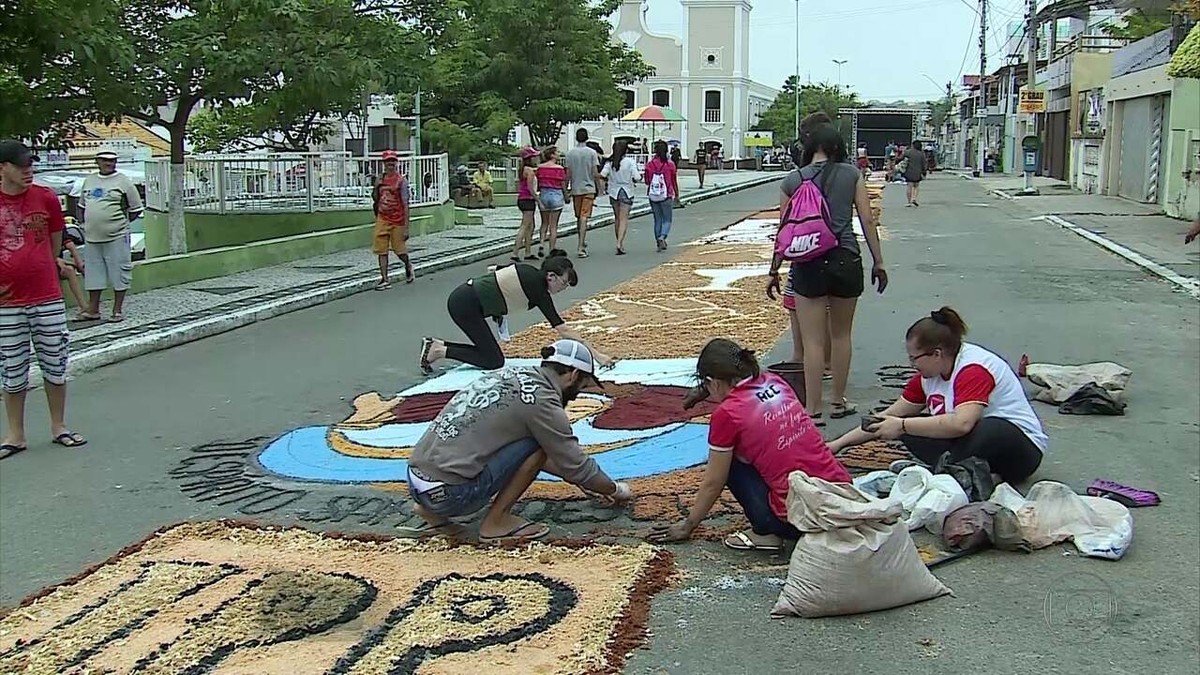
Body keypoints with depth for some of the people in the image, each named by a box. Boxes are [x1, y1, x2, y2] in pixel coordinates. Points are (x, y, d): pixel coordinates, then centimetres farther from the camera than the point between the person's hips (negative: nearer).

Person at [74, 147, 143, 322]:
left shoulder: (123, 181, -3)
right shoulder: (88, 181, 12)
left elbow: (136, 209, -1)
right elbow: (82, 206, 23)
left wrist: (120, 223, -2)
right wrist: (87, 224, 12)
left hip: (116, 237, -5)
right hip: (92, 237, 5)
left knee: (119, 273, 0)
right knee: (93, 273, 10)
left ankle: (117, 310, 9)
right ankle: (93, 309, 19)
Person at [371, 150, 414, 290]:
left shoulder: (401, 180, -9)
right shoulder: (380, 180, 6)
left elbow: (406, 205, -11)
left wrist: (406, 227, -15)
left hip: (397, 221, -4)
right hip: (382, 220, 4)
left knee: (399, 250, 7)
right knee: (381, 250, -2)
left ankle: (409, 266, 38)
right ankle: (384, 280, 2)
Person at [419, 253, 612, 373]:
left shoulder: (529, 272, 9)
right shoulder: (538, 289, -14)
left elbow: (493, 271, 21)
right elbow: (563, 330, -14)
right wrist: (597, 355, -14)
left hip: (462, 298, 9)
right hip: (465, 305, -9)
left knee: (487, 352, 14)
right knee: (494, 361, -3)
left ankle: (435, 345, 14)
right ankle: (439, 351, -3)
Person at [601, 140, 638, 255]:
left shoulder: (610, 162, -2)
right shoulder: (630, 161, -9)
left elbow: (602, 175, -12)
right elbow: (636, 177, -15)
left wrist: (608, 180, 8)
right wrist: (629, 178, 7)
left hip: (613, 192, 3)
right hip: (626, 192, -3)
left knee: (617, 218, 16)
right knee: (624, 218, -3)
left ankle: (620, 243, 22)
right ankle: (619, 243, -17)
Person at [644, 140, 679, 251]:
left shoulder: (649, 164, -4)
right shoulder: (670, 164, -7)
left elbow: (647, 181, 1)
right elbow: (674, 181, -1)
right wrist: (677, 194, 11)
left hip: (653, 196, 2)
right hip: (667, 196, -2)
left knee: (657, 220, 15)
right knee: (667, 220, 7)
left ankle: (659, 241, 17)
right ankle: (662, 237, -18)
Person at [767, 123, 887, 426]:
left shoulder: (793, 180, 1)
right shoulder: (851, 175, 2)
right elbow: (867, 221, 0)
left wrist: (774, 270, 13)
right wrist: (878, 261, 8)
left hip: (808, 265, -1)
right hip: (845, 261, 1)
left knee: (813, 342, 3)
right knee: (841, 336, 17)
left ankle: (814, 411, 4)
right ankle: (839, 403, 29)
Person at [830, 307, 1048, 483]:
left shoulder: (973, 369, -23)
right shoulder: (929, 374, 2)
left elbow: (961, 423, -39)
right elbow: (890, 416, 8)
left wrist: (902, 426, -31)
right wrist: (838, 444, 4)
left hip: (1023, 448, -8)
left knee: (987, 431, -41)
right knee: (911, 431, -11)